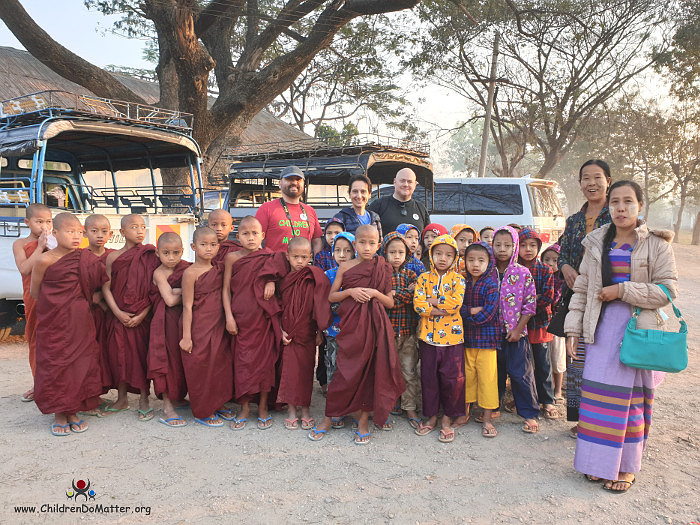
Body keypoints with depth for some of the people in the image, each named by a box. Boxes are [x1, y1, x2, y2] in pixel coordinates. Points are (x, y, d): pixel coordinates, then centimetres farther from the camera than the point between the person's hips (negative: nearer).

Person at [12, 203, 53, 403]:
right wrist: (40, 247, -13)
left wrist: (52, 247, -13)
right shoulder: (20, 244, 4)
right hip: (33, 299, 2)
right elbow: (24, 269, -12)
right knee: (35, 339, 11)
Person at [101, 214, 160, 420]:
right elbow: (106, 287, 1)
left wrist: (142, 314, -13)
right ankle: (122, 399, 24)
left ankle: (144, 399, 14)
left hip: (142, 316, -2)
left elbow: (154, 289, -5)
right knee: (119, 353, 8)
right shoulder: (113, 257, 2)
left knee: (141, 353, 1)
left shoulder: (150, 256, -2)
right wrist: (118, 312, -10)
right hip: (120, 316, 2)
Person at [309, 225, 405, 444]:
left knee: (371, 370, 3)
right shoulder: (345, 267, 4)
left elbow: (391, 303, 7)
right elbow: (331, 296, 6)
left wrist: (376, 293, -11)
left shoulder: (383, 269, 5)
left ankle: (364, 420, 18)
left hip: (374, 325, 1)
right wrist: (351, 291, -10)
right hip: (351, 325, -1)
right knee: (347, 371, 1)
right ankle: (329, 418, 17)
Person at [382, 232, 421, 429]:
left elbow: (415, 299, -7)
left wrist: (394, 294, -13)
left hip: (408, 331, 2)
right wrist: (406, 293, -14)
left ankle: (410, 408, 18)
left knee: (410, 372, 6)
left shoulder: (411, 275, 7)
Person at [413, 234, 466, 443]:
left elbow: (456, 303, -16)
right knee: (429, 377, 9)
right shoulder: (424, 278, 5)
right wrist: (440, 308, -16)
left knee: (452, 378, 3)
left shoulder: (457, 279, 1)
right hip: (428, 336, 2)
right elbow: (418, 304, -8)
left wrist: (431, 301, -11)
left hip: (452, 337, -1)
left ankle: (447, 419, 19)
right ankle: (431, 416, 25)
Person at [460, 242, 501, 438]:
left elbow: (489, 313, -15)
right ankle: (465, 410, 28)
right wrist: (472, 311, -16)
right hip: (466, 337, 4)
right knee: (467, 374, 13)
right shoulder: (463, 282, 6)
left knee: (487, 376, 0)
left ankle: (487, 418, 10)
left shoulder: (491, 284, -8)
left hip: (487, 336, -4)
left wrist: (468, 318, -9)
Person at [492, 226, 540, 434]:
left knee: (521, 374, 2)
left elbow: (530, 304, -5)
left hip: (516, 334, -3)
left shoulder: (523, 274, -7)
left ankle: (530, 414, 15)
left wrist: (517, 329, -9)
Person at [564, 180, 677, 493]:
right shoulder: (597, 243, 8)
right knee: (597, 393, 3)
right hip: (602, 326, 3)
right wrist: (573, 328, 5)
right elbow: (582, 289, 9)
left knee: (631, 397, 3)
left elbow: (668, 290, -6)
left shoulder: (656, 244, -2)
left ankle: (626, 466, 18)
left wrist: (623, 291, -14)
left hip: (639, 329, -3)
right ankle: (599, 462, 18)